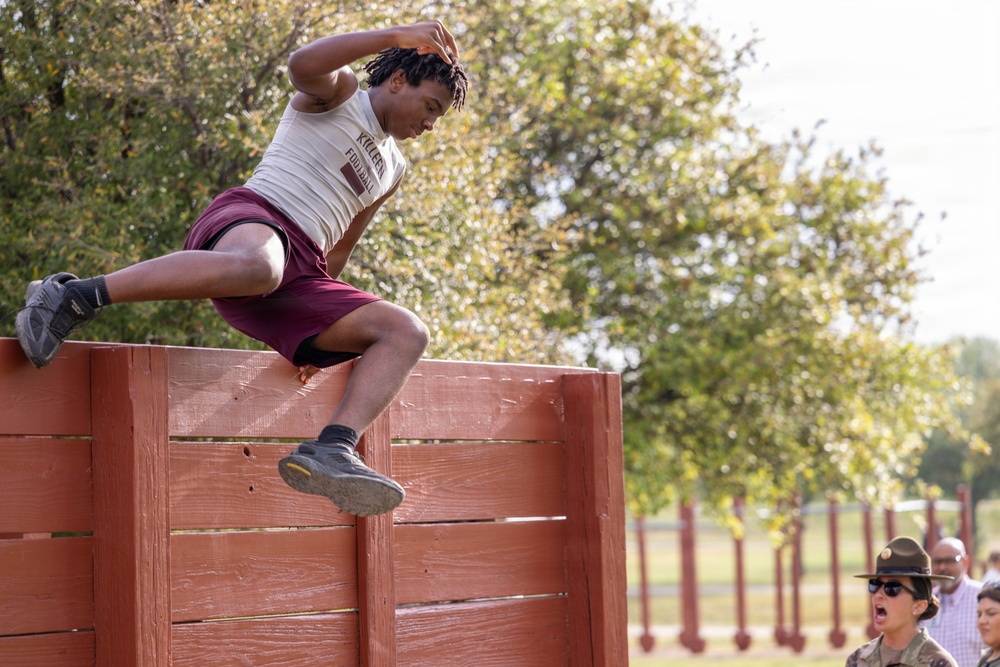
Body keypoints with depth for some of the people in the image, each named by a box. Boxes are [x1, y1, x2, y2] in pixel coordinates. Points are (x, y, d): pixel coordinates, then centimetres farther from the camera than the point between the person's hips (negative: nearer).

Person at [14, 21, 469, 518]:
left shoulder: (392, 170, 32)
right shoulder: (336, 93, 13)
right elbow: (302, 64, -12)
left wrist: (322, 336, 26)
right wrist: (397, 36, -17)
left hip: (297, 279, 7)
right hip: (248, 221, -7)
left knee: (406, 332, -12)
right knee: (256, 266, -44)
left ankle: (329, 453, -34)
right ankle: (73, 298, -32)